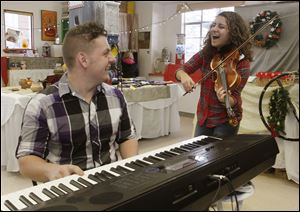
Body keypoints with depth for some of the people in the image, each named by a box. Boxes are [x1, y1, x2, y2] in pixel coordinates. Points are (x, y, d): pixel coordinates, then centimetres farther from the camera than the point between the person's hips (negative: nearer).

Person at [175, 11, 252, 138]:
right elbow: (181, 70, -5)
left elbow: (234, 100, -22)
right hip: (203, 116, 5)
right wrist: (184, 75, -28)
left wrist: (224, 99, -45)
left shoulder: (241, 62, -19)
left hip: (226, 120, -4)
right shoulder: (206, 53, -6)